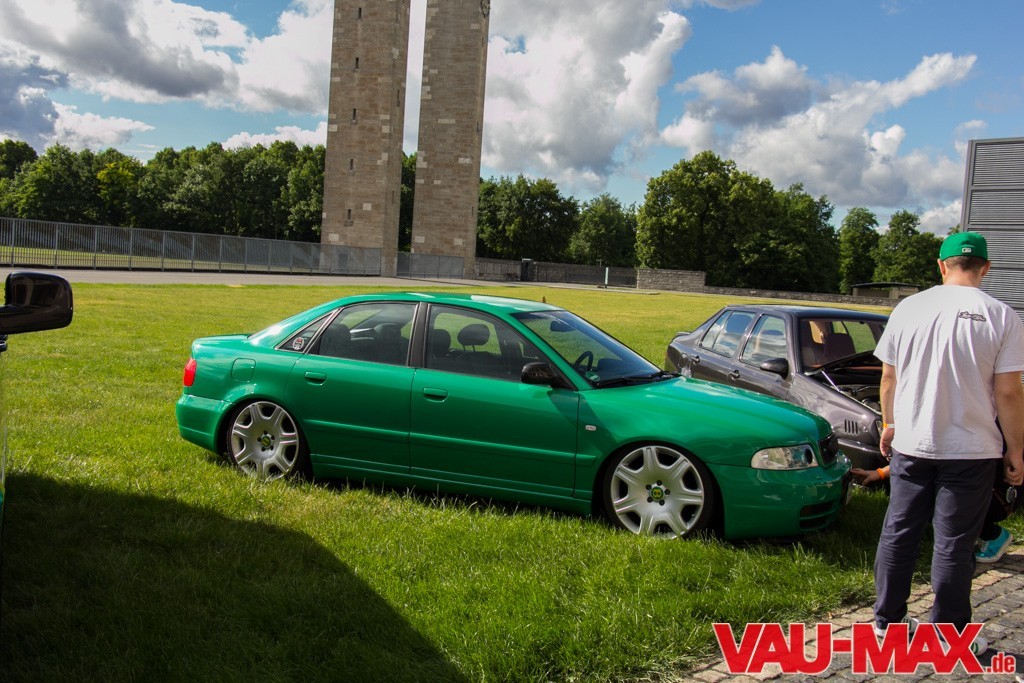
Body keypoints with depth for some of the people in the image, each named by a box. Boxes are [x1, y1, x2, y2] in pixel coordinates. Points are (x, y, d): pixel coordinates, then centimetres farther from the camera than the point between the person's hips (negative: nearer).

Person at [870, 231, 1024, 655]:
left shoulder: (908, 308, 0)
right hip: (971, 449, -2)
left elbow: (888, 376, 6)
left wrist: (889, 423, 19)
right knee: (954, 544, 6)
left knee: (899, 533, 15)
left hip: (909, 443, 3)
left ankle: (887, 619, 26)